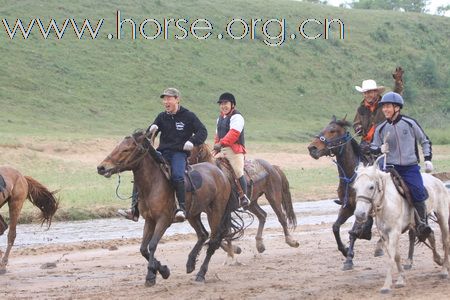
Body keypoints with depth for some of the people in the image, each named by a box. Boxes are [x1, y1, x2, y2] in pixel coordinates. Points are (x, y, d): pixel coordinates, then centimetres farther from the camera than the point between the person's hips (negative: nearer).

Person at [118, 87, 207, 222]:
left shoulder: (188, 116, 3)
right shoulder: (162, 117, 14)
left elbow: (202, 132, 1)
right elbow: (148, 135, 14)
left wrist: (192, 141, -17)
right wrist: (151, 130, -11)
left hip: (179, 152, -5)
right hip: (162, 152, 5)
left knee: (177, 176, -34)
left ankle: (182, 208, -32)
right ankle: (135, 210, -12)